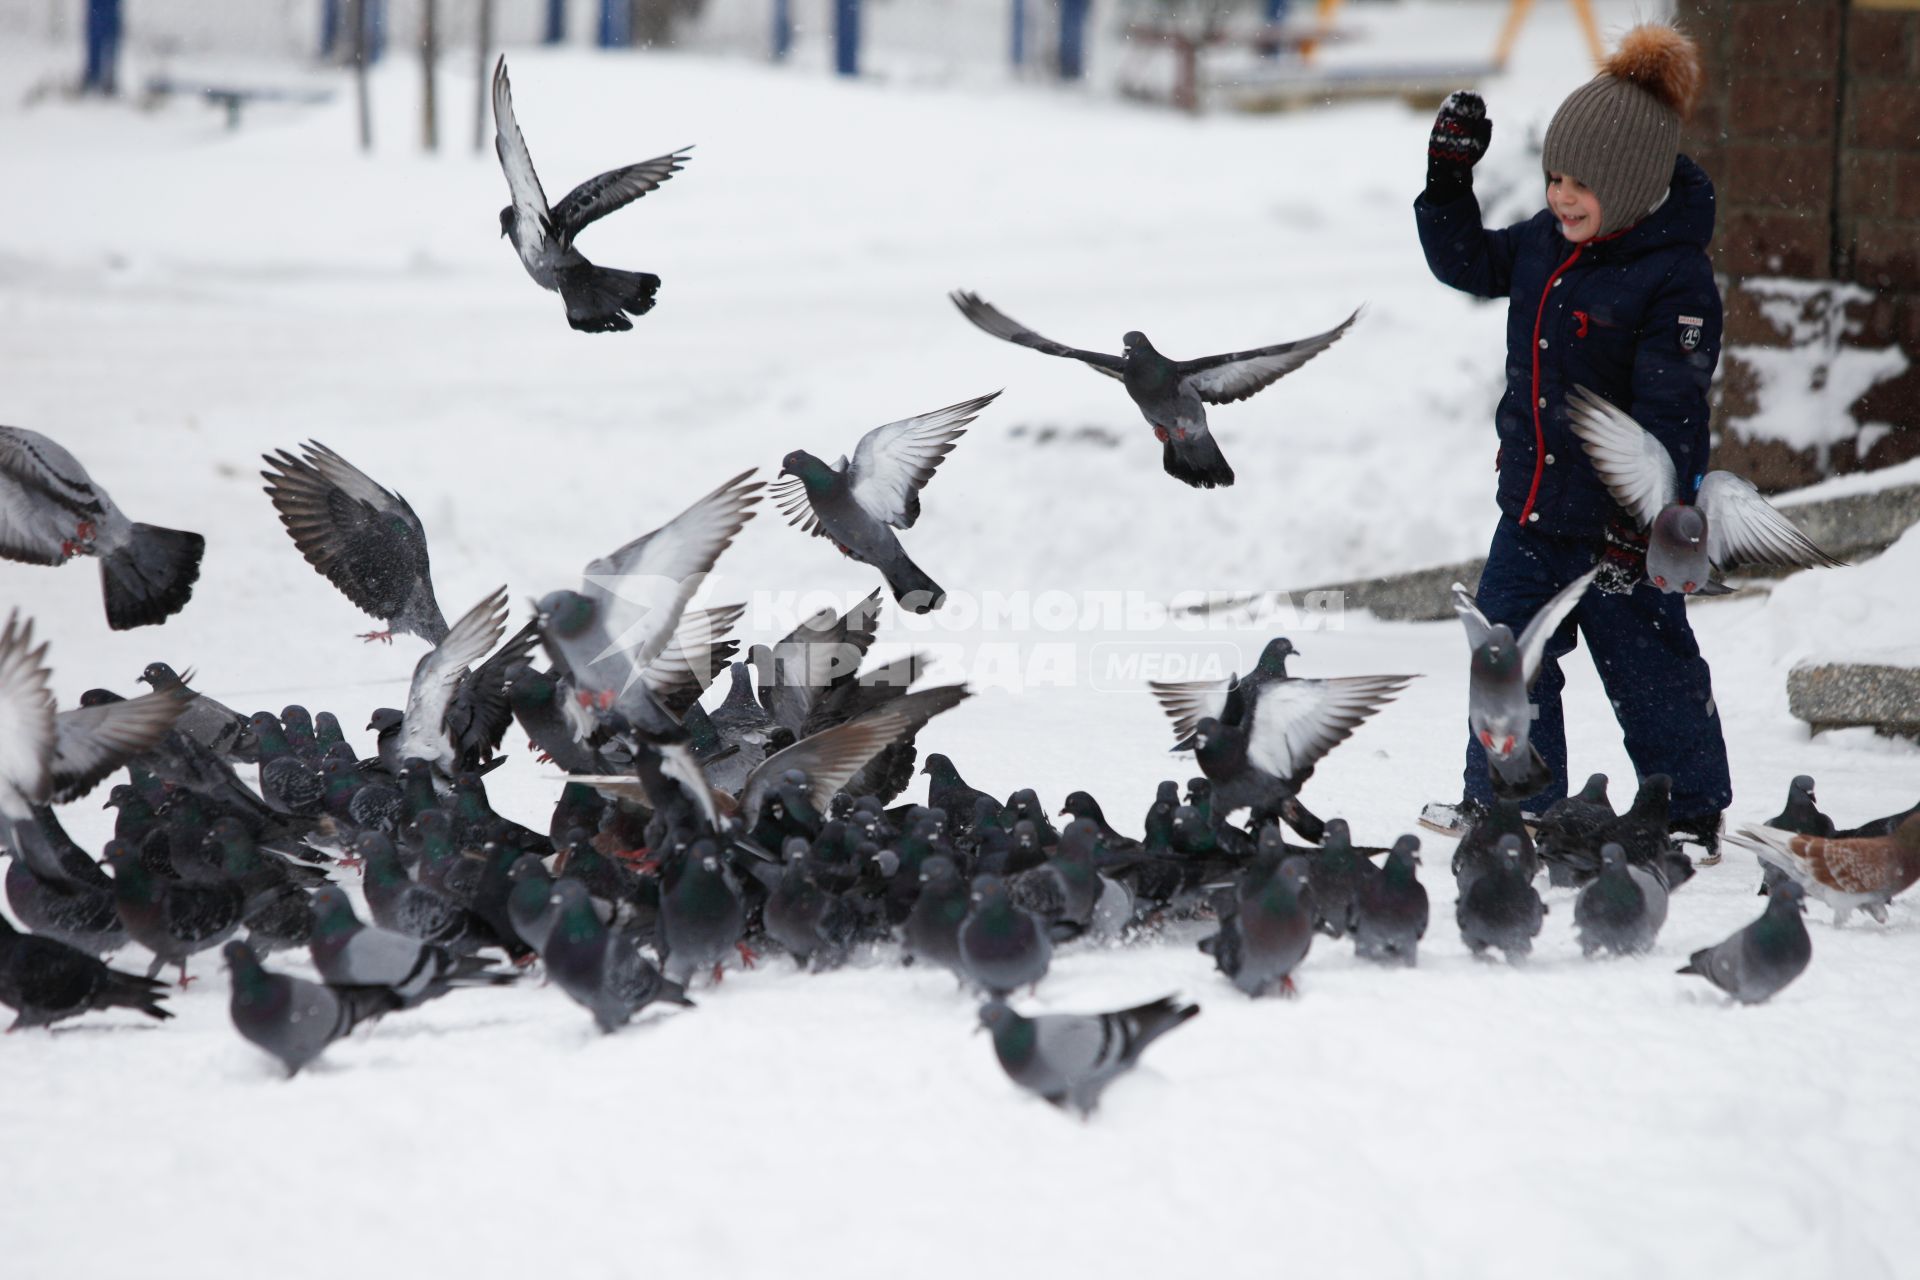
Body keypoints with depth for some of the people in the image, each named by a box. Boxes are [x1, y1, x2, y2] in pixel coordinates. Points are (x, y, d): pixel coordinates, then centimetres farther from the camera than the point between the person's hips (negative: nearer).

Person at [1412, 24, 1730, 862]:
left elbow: (1667, 411, -20)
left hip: (1620, 517, -7)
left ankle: (1692, 815, 16)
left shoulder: (1675, 278, -19)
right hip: (1533, 503, 7)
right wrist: (1448, 183, 7)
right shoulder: (1543, 244, 3)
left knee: (1646, 663, 2)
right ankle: (1506, 801, 27)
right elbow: (1471, 265, 21)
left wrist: (1639, 517, -22)